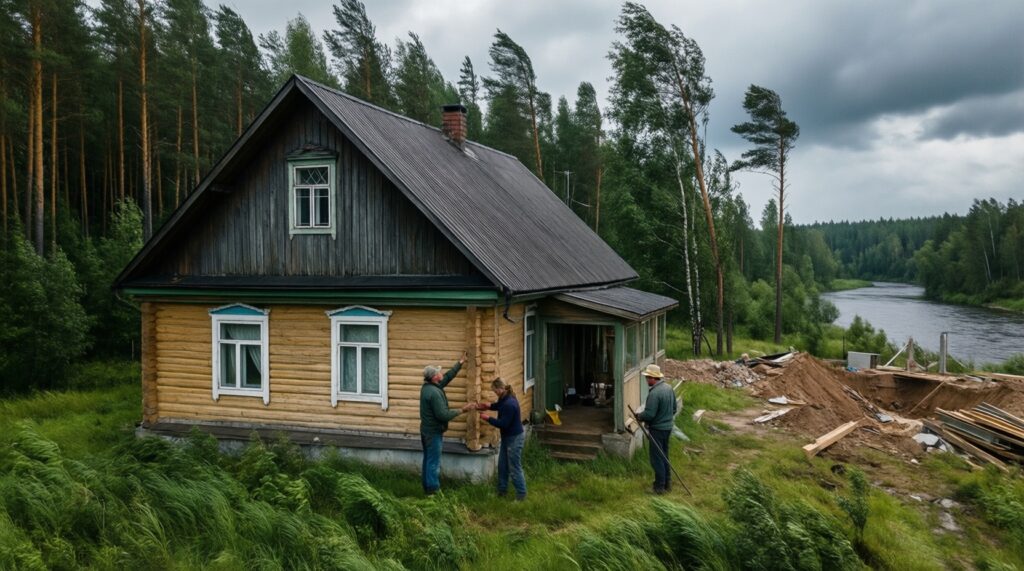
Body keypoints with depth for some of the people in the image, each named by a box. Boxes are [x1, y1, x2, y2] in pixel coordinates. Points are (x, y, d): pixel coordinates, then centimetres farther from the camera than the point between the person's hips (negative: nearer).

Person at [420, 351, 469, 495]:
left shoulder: (427, 386, 3)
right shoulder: (434, 393, -27)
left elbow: (447, 377, 13)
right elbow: (443, 415, -26)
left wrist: (460, 363, 17)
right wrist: (460, 411, -15)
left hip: (426, 429, 10)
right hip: (434, 432, -10)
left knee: (428, 459, 18)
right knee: (434, 462, 0)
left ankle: (427, 487, 28)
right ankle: (433, 490, 8)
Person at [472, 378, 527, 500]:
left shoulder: (509, 404, -31)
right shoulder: (505, 398, 1)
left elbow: (503, 424, -29)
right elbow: (499, 405, 23)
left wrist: (488, 418, -18)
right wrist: (489, 406, 4)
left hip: (514, 439, -10)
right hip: (507, 437, 10)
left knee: (514, 468, 0)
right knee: (502, 465, 19)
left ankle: (521, 495, 12)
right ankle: (502, 490, 32)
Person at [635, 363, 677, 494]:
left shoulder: (654, 393, -25)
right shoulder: (669, 388, 3)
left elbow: (649, 414, -25)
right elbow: (674, 408, 13)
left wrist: (639, 416, -6)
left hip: (657, 429, -9)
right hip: (668, 426, 9)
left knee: (657, 458, 3)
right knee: (664, 456, 20)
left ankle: (660, 486, 9)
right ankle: (667, 483, 30)